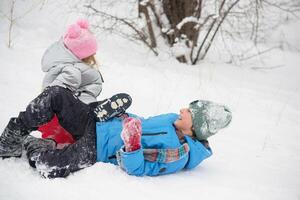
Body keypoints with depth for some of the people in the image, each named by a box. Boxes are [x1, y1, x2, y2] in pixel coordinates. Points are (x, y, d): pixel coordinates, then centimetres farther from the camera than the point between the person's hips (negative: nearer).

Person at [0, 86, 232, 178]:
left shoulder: (178, 155, -19)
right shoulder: (174, 120, 5)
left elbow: (137, 169, -23)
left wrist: (131, 144, -39)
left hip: (94, 150, -8)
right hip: (97, 121, 8)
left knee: (50, 168, -32)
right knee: (55, 94, -10)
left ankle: (29, 143, 3)